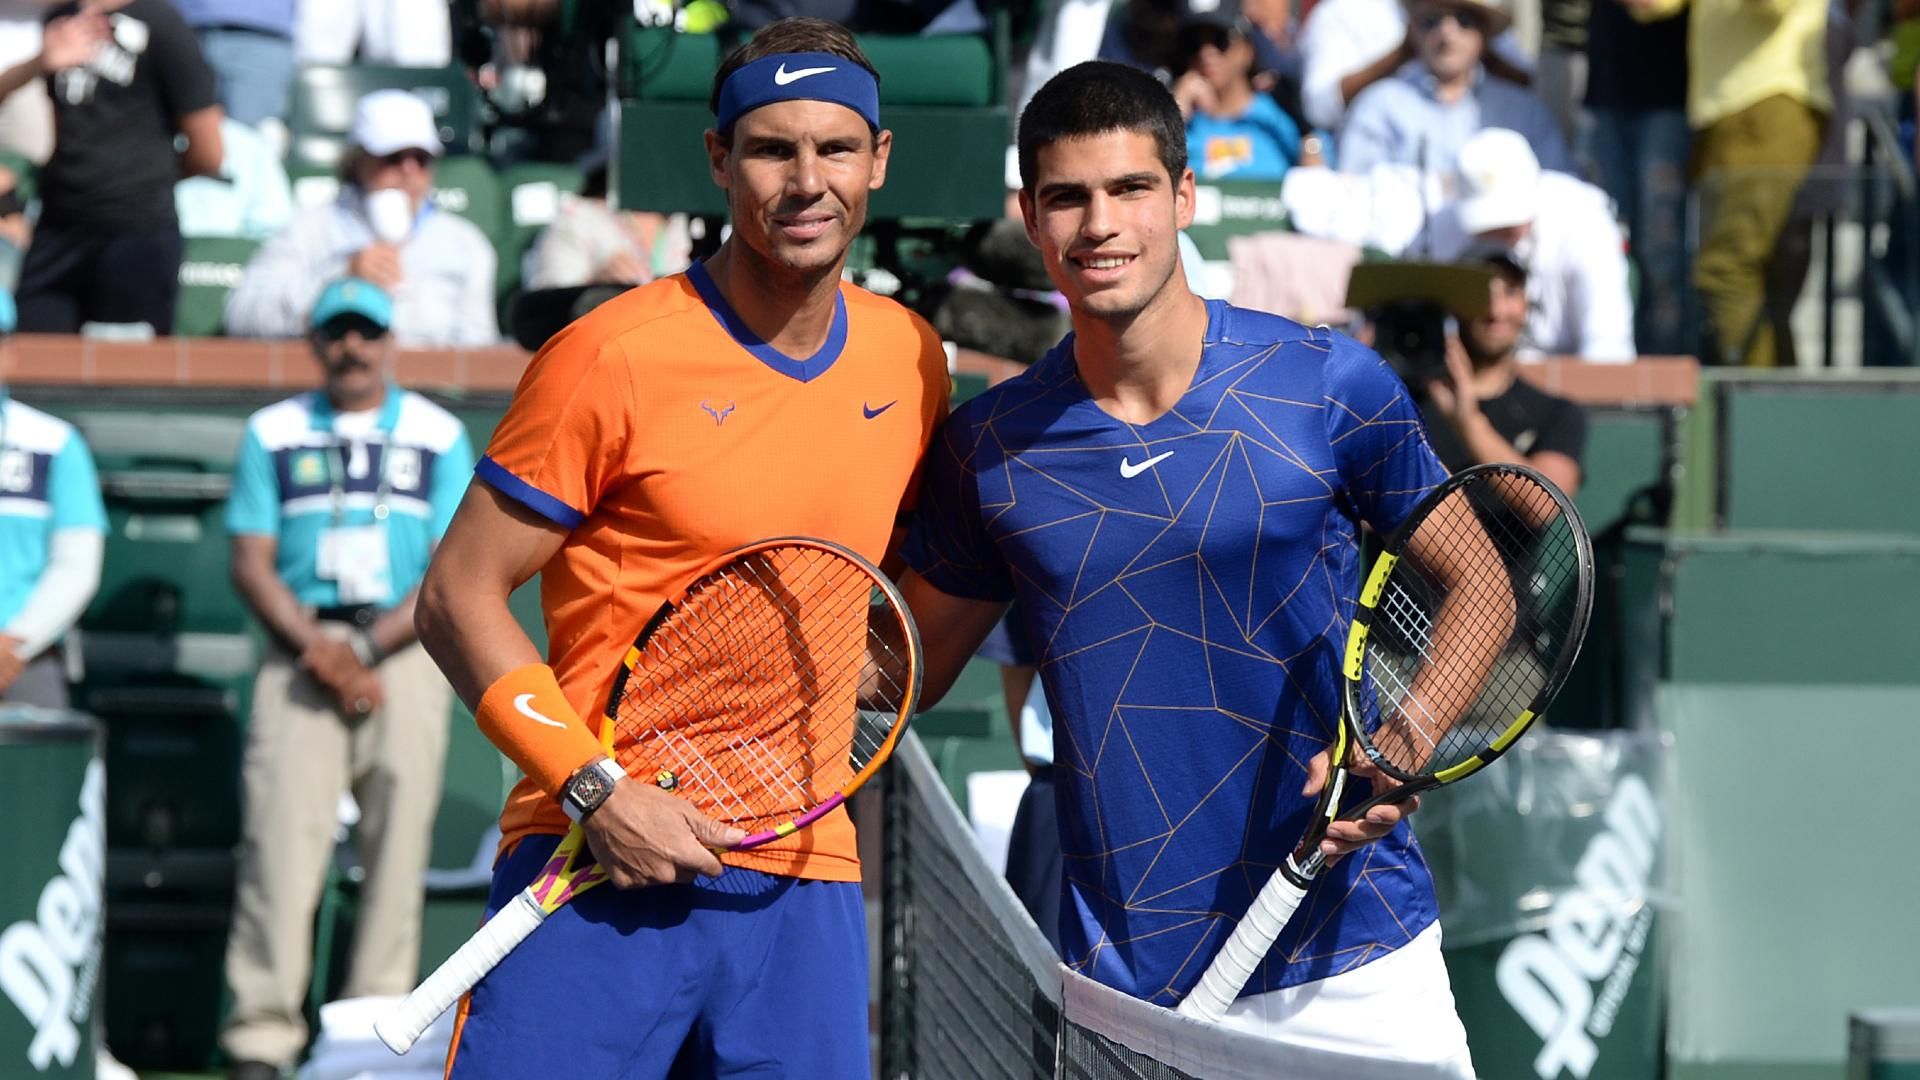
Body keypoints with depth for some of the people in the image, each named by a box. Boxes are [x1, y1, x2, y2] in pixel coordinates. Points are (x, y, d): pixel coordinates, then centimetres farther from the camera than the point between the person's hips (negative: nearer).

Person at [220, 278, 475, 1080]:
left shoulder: (438, 436, 9)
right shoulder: (274, 434, 12)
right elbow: (251, 564, 6)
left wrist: (367, 647, -11)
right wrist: (315, 647, -10)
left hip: (406, 646, 0)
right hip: (299, 647, 0)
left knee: (397, 840, -5)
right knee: (281, 833, -11)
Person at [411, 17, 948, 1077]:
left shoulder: (912, 362, 9)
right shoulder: (613, 358, -8)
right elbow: (458, 599, -5)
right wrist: (599, 791, -14)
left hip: (804, 874, 5)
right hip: (601, 868, -5)